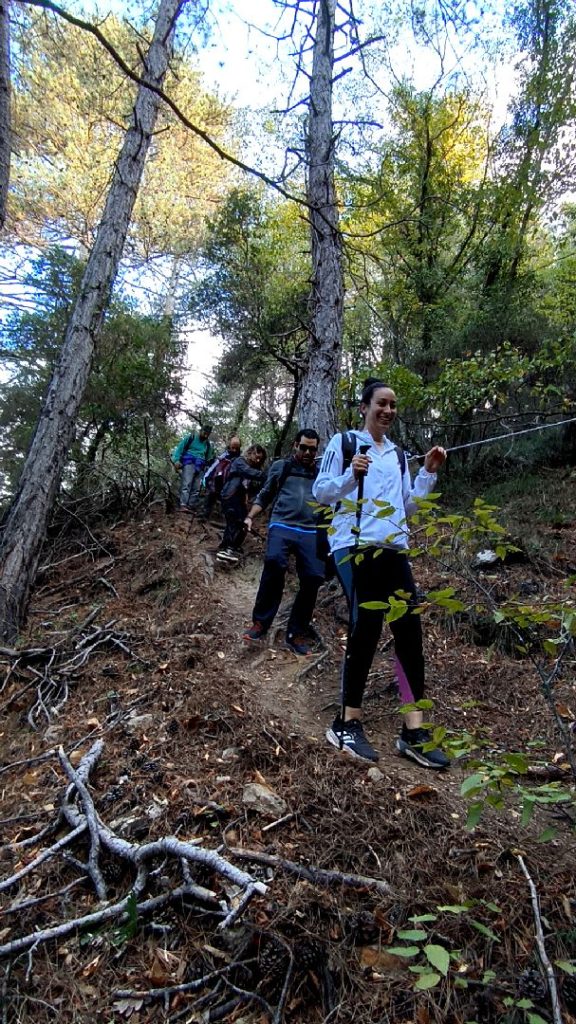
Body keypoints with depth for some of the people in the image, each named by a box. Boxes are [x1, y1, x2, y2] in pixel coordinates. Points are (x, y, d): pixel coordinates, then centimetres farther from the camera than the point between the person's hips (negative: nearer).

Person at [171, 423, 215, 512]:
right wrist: (176, 460, -13)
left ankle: (191, 507, -2)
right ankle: (183, 506, -31)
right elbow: (179, 447, 0)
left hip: (200, 468, 6)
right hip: (189, 463, -6)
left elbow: (209, 459, 27)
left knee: (196, 489, -2)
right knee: (186, 484, -21)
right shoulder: (190, 437, 6)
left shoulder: (208, 445, 20)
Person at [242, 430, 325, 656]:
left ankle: (296, 633, 2)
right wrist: (250, 516, 8)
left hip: (311, 532, 2)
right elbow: (264, 495, 20)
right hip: (281, 526, -2)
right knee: (274, 561, -31)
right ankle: (260, 622, -18)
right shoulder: (281, 467, 18)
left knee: (313, 577, -15)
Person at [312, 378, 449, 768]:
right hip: (355, 546, -5)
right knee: (367, 627, -11)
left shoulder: (398, 455, 21)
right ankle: (348, 724, 3)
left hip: (395, 549, 6)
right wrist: (351, 476, -17)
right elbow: (321, 492, -1)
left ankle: (414, 731, 4)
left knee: (409, 629, -2)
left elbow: (408, 506, 18)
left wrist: (429, 473, 7)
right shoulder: (344, 442, 6)